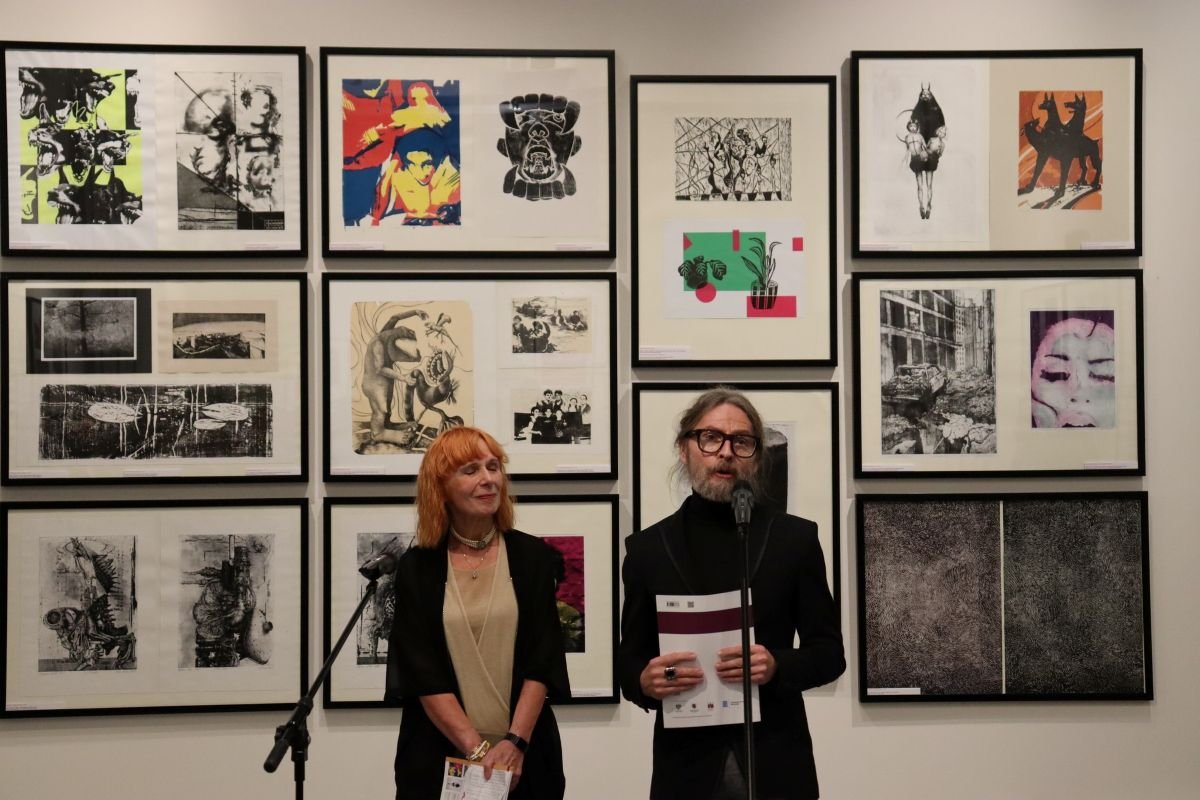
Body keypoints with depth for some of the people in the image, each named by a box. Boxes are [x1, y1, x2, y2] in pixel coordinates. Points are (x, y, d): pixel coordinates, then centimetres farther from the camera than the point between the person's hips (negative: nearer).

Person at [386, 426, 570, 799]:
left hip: (525, 753, 1)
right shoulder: (416, 567, -1)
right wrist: (478, 748, -15)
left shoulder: (533, 556, 0)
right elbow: (422, 672, -6)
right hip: (440, 756, 0)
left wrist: (515, 742, -16)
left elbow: (543, 659, -5)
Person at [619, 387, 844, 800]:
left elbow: (829, 651, 3)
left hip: (775, 762, 0)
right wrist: (645, 681, -16)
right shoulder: (647, 547, 2)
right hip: (686, 765, 0)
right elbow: (630, 658, 6)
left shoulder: (795, 537, 1)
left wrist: (777, 666, -17)